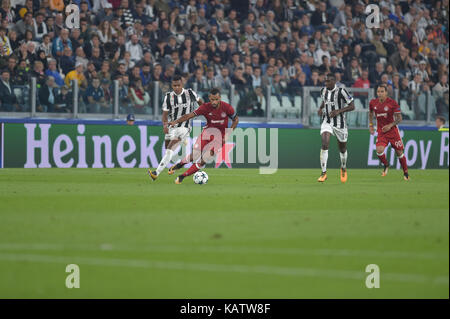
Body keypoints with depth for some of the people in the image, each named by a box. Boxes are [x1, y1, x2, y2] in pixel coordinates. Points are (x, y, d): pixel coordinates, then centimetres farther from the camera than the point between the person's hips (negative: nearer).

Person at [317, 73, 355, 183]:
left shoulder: (341, 91, -14)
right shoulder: (323, 91, 2)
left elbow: (352, 106, -11)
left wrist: (339, 111, -23)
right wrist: (320, 108, 4)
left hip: (339, 123, -3)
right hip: (327, 122, 3)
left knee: (342, 149, 13)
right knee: (324, 144, -20)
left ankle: (343, 168, 42)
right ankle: (324, 173, -18)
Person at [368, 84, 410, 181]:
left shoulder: (392, 103, -11)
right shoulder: (373, 103, -1)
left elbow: (399, 118, -7)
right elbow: (371, 113, 21)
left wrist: (390, 125, -21)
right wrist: (370, 125, 10)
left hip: (392, 130, -2)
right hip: (381, 131, 2)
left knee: (399, 152, 4)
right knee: (379, 150, -20)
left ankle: (405, 173, 21)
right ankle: (386, 166, 9)